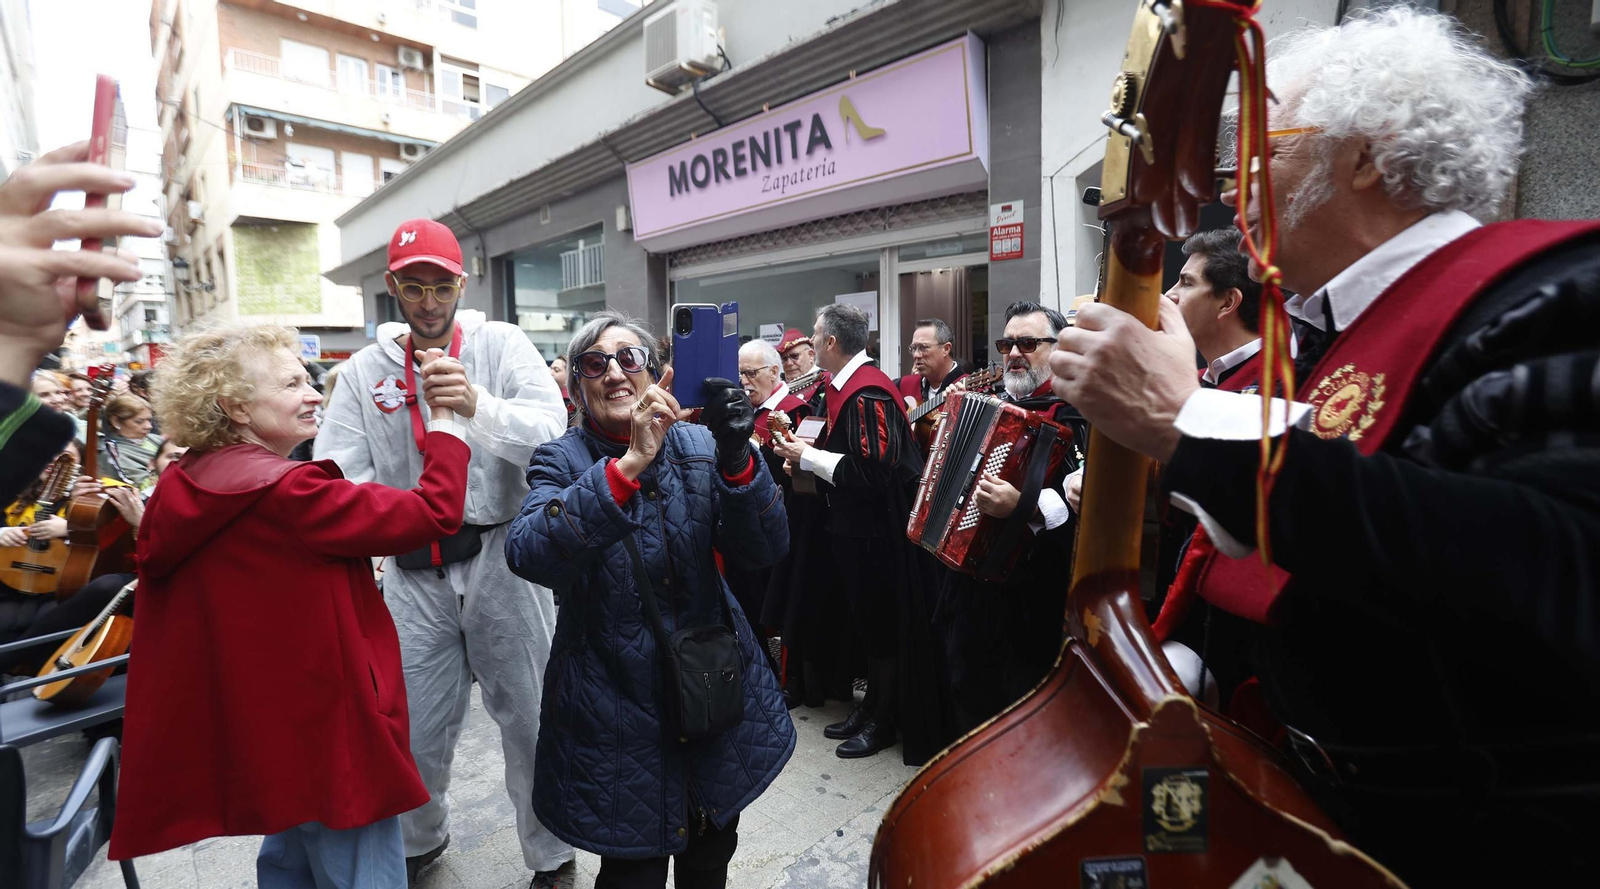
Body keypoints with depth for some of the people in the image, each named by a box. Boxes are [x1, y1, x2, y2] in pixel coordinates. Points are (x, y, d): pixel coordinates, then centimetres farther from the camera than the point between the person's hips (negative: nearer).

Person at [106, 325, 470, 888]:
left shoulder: (179, 491, 2)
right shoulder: (287, 493, -25)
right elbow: (434, 513, -28)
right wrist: (447, 416, -21)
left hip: (266, 725, 10)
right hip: (327, 725, -9)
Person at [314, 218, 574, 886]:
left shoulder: (500, 344, -1)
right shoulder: (364, 370, 7)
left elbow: (552, 430, -14)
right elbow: (336, 473, -1)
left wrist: (480, 406, -30)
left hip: (500, 560, -2)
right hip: (413, 573, 3)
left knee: (529, 717, 9)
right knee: (414, 730, 15)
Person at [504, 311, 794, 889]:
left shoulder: (697, 446, -3)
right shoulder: (561, 462, -8)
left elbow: (764, 549, -14)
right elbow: (529, 555, -29)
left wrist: (736, 457, -31)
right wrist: (629, 465, -39)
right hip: (618, 709, -3)